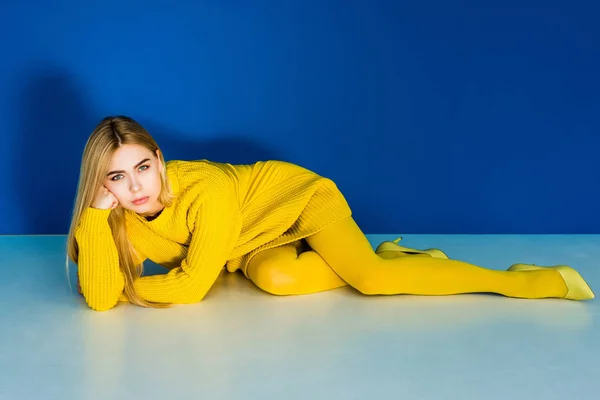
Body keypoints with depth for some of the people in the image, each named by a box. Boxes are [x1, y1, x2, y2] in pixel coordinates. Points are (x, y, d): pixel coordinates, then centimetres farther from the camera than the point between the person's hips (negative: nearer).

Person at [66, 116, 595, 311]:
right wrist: (96, 209, -36)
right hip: (252, 248, 6)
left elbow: (192, 286, -32)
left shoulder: (206, 190, -36)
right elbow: (99, 300, -27)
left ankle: (525, 280, -14)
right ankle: (388, 256, -2)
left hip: (297, 194, -5)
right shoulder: (123, 217, -17)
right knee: (275, 277, -30)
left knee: (372, 276, -30)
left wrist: (129, 287, -16)